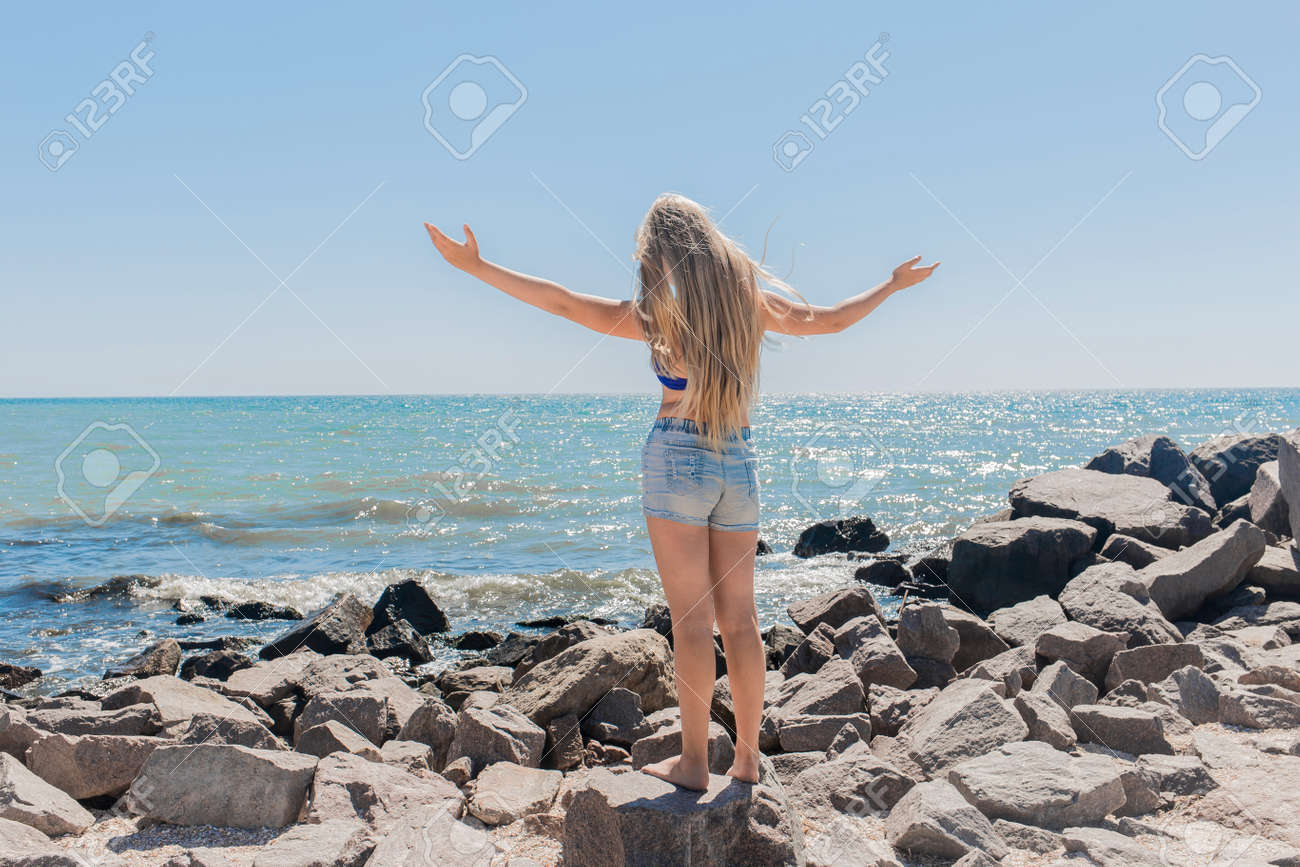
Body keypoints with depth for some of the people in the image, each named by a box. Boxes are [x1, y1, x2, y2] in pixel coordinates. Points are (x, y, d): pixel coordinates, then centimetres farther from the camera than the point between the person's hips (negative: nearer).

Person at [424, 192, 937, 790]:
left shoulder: (659, 311, -6)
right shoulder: (751, 298, 6)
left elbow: (563, 302, -8)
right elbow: (829, 319, 18)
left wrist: (476, 266, -3)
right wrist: (894, 284, 35)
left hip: (676, 457, -4)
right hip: (739, 463, 4)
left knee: (691, 619, -2)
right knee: (739, 617, 9)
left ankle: (694, 763, 3)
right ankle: (748, 758, 15)